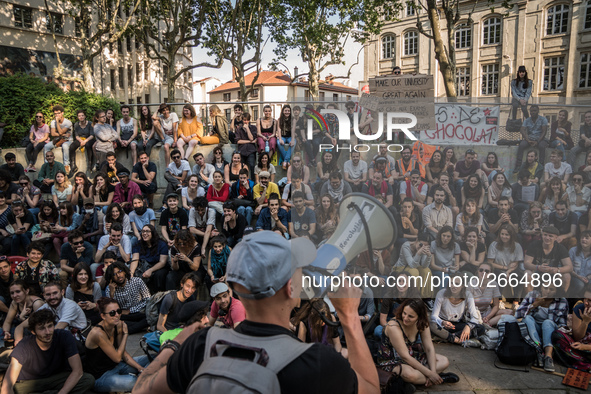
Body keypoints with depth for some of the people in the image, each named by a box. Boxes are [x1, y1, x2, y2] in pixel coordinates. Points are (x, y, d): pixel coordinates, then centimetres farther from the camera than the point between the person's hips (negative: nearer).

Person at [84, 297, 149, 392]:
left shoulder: (117, 326, -5)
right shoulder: (98, 333, -28)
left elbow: (123, 353, 3)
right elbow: (117, 358, -21)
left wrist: (139, 368, -7)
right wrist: (125, 334, -16)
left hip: (114, 366, 8)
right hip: (99, 377, -8)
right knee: (134, 382, -31)